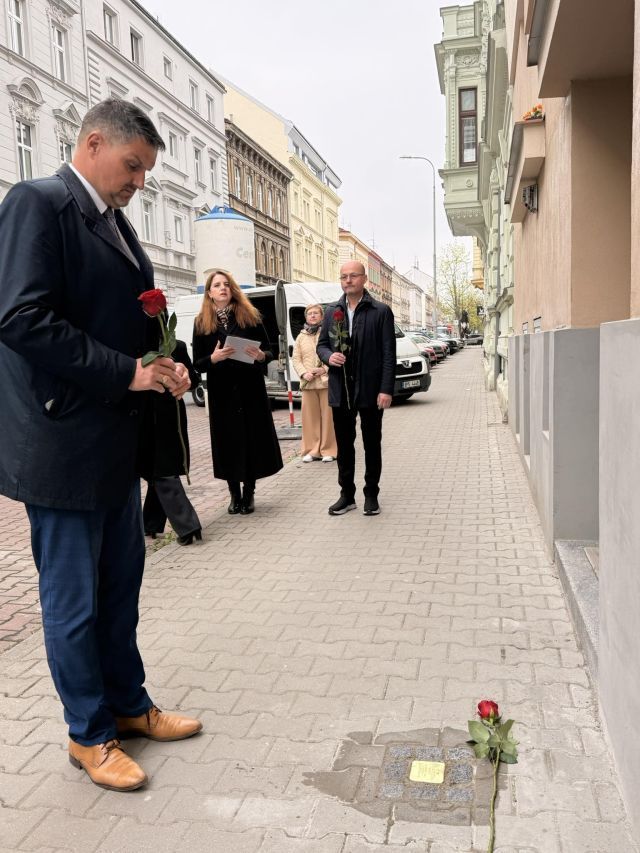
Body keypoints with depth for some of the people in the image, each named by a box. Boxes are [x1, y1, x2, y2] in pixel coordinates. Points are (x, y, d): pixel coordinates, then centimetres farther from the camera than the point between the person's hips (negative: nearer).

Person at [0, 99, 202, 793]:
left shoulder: (115, 222, 15)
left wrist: (160, 364, 2)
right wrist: (126, 372, -20)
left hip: (116, 443, 9)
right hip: (63, 443, -8)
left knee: (120, 586, 18)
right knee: (73, 599, 7)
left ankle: (128, 706, 36)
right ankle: (90, 734, 26)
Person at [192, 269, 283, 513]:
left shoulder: (250, 316, 2)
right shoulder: (201, 323, 3)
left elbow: (269, 351, 5)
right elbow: (197, 364, 2)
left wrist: (261, 356, -17)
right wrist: (213, 358, -18)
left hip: (250, 388, 0)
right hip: (221, 392, 0)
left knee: (254, 438, 3)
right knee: (228, 441, 4)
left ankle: (249, 492, 18)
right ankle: (235, 493, 19)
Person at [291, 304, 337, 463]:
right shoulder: (301, 337, 16)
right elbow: (296, 359, 11)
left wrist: (325, 369, -15)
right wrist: (304, 373, -6)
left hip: (327, 381, -4)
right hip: (308, 383, 4)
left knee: (328, 416, -2)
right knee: (310, 416, 4)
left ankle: (328, 450, 6)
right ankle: (312, 450, 11)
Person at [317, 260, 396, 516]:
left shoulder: (381, 311, -3)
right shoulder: (332, 312, 9)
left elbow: (388, 354, -7)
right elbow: (321, 344, 15)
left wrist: (386, 389, -14)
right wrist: (328, 356, -9)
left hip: (370, 390, -3)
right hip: (340, 390, 4)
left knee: (372, 444, 8)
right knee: (344, 444, 10)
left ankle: (371, 495, 19)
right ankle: (346, 494, 22)